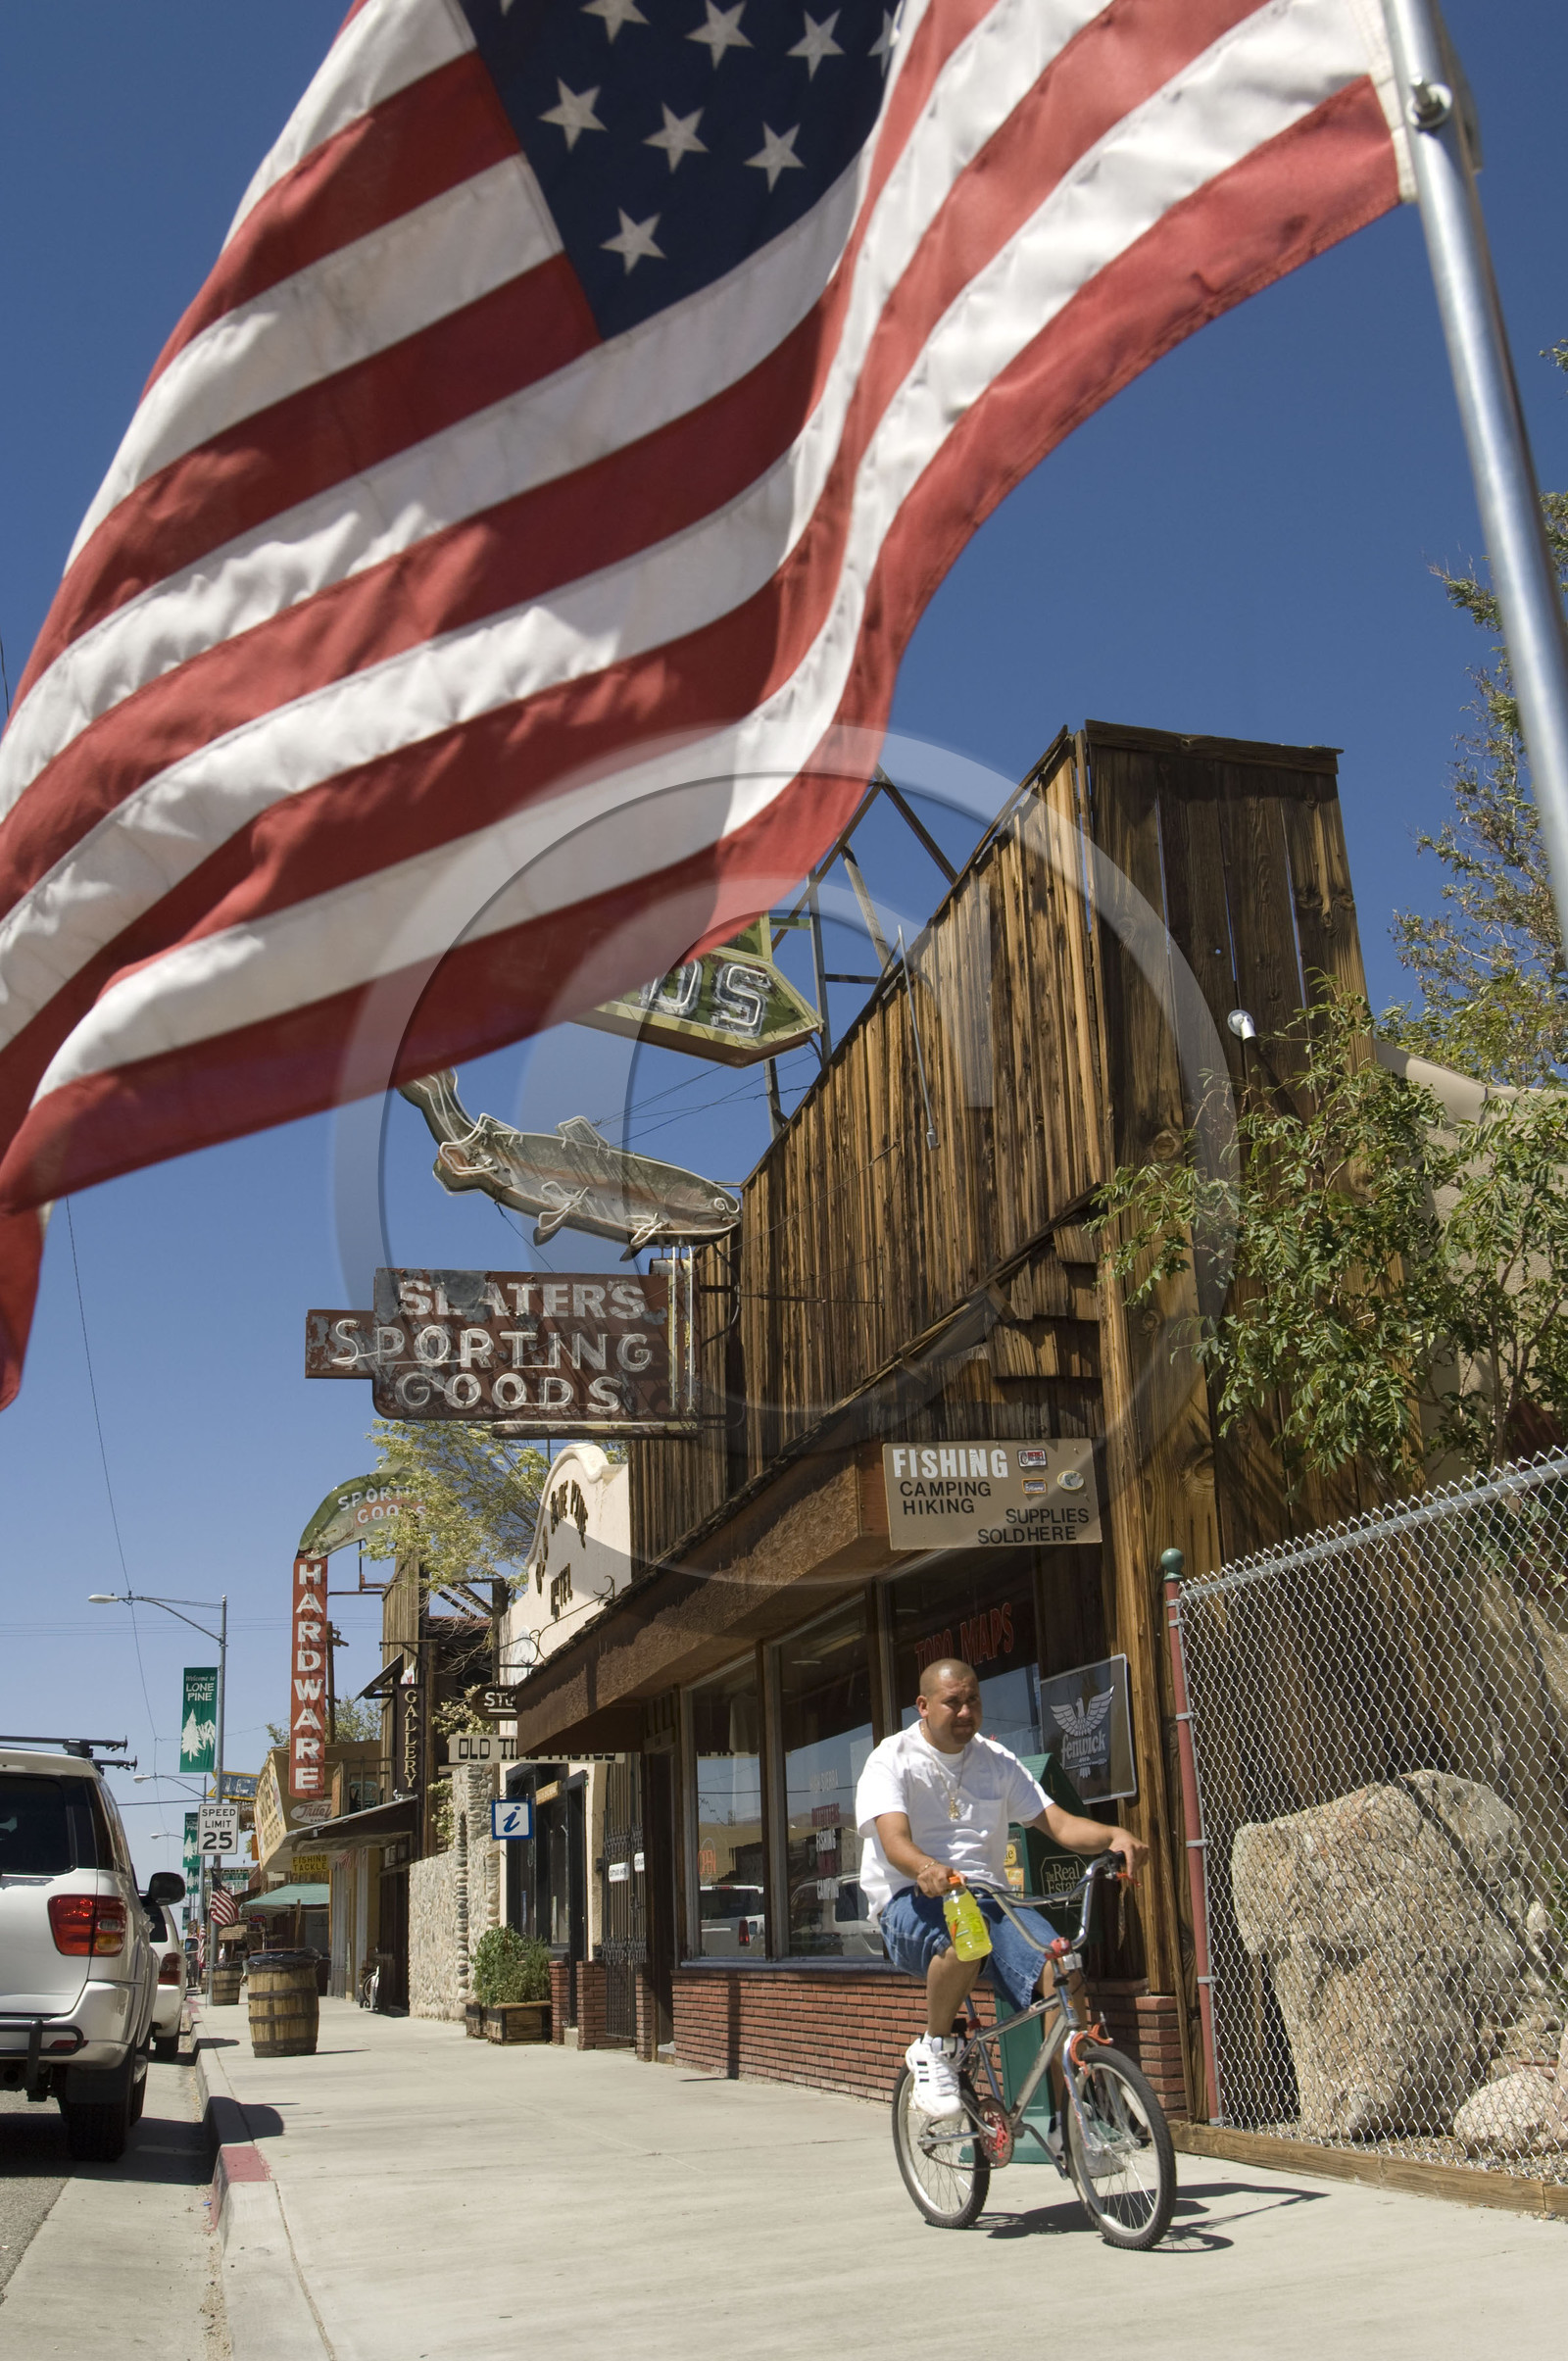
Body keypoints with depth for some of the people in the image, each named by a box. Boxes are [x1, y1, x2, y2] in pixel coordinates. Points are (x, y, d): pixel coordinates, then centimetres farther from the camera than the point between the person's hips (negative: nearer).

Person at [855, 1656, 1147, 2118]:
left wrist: (1114, 1835, -15)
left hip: (988, 1897, 4)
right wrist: (927, 1869, -41)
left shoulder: (996, 1761, 14)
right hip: (910, 1902, -4)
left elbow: (1060, 1824, 6)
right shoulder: (892, 1760, 0)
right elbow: (894, 1842, -17)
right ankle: (934, 2048, -11)